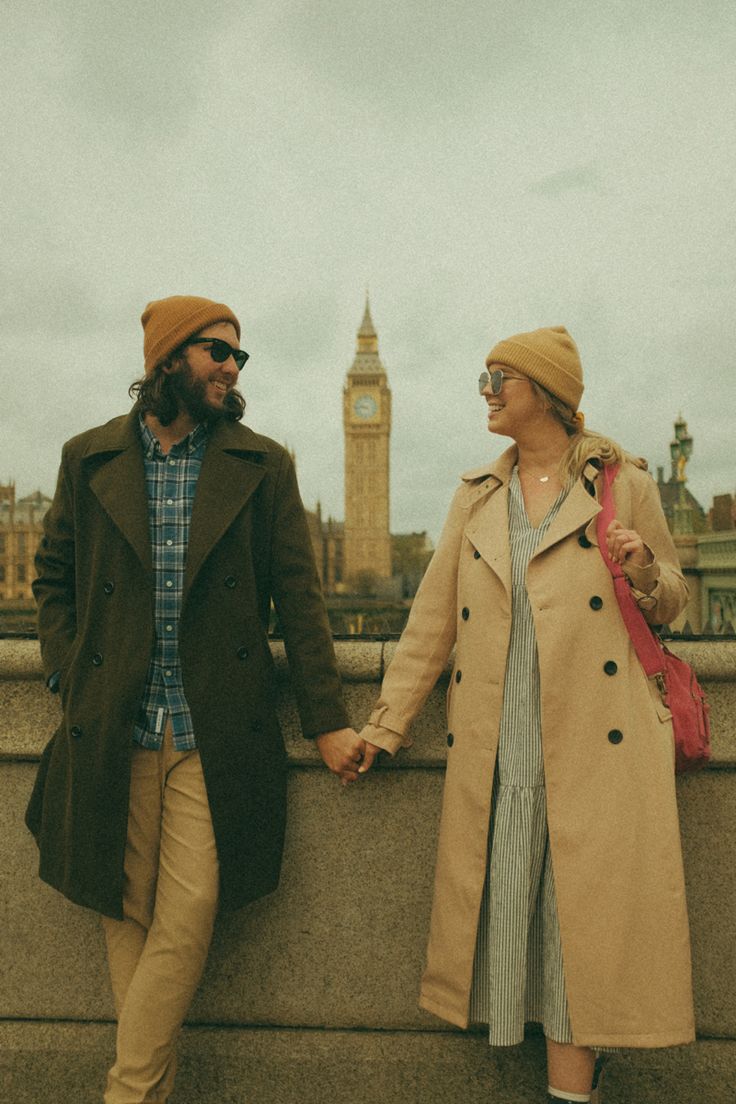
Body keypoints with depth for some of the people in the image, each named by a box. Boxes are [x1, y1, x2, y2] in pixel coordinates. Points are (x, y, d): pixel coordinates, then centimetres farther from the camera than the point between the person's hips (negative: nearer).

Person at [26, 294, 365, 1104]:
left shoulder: (262, 466, 4)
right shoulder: (89, 459, 8)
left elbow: (298, 597, 2)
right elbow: (52, 576, 14)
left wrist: (326, 720, -1)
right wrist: (69, 675, 0)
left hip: (215, 734, -1)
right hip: (109, 733, 1)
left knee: (186, 917, -2)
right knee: (127, 917, 9)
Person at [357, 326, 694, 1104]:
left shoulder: (622, 483, 5)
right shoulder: (476, 496, 14)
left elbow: (669, 603, 13)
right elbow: (433, 618, 12)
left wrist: (644, 575, -11)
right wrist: (384, 726, 8)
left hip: (594, 741, -3)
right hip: (495, 748, 3)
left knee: (583, 912, 0)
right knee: (504, 910, 6)